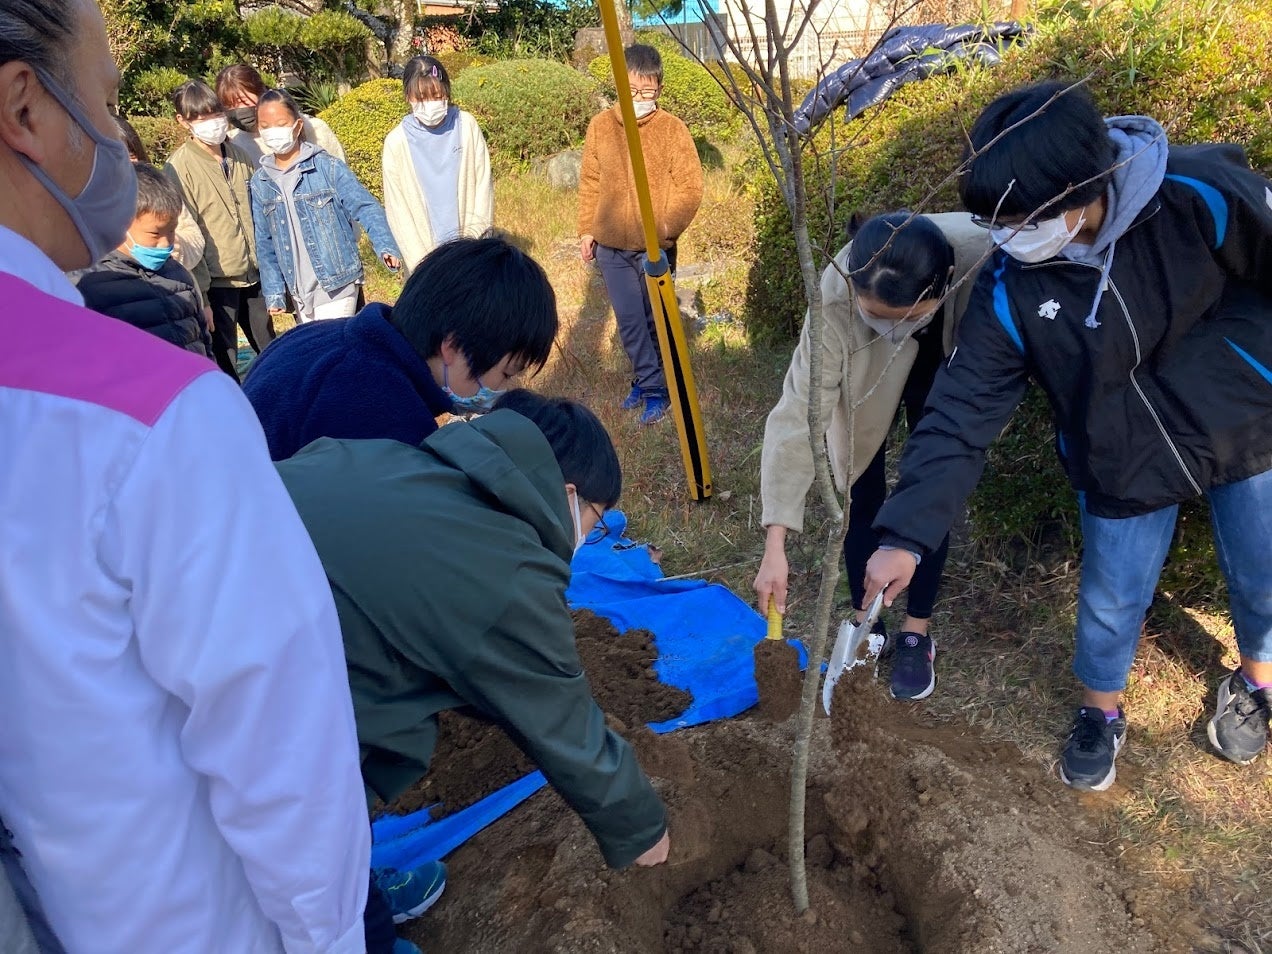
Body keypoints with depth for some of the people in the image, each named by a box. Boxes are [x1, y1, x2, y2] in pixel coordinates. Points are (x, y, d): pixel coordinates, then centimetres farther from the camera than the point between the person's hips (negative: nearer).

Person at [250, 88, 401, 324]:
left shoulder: (327, 167, -7)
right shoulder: (260, 182, 7)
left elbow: (365, 207, -14)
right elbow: (264, 243, 10)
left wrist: (386, 247, -32)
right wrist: (274, 292, 4)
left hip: (337, 284, -5)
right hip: (299, 292, 5)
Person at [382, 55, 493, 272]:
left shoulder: (467, 126, -3)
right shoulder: (397, 142, -7)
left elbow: (483, 184, 0)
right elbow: (397, 209, -5)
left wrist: (473, 236, -9)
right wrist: (422, 261, -12)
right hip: (425, 253, -1)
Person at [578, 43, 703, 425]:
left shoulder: (672, 129, -6)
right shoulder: (600, 126, 3)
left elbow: (690, 188, -6)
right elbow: (590, 183, 11)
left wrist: (666, 229, -17)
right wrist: (586, 230, 9)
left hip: (655, 247, -3)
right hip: (610, 245, 3)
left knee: (656, 319, 6)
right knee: (629, 320, 6)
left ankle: (652, 385, 18)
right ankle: (650, 384, 20)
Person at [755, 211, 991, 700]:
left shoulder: (984, 254, -41)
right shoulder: (835, 297, -42)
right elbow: (798, 416, -41)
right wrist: (775, 544, -43)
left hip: (949, 369, 1)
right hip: (866, 376, -1)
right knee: (862, 490, 0)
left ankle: (916, 633, 16)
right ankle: (866, 623, 21)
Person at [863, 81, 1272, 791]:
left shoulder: (1205, 197, -27)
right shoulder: (1009, 288, -21)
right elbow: (963, 410, -21)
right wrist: (907, 533, -27)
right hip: (1125, 466, 0)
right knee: (1111, 601, 11)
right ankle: (1101, 715, 42)